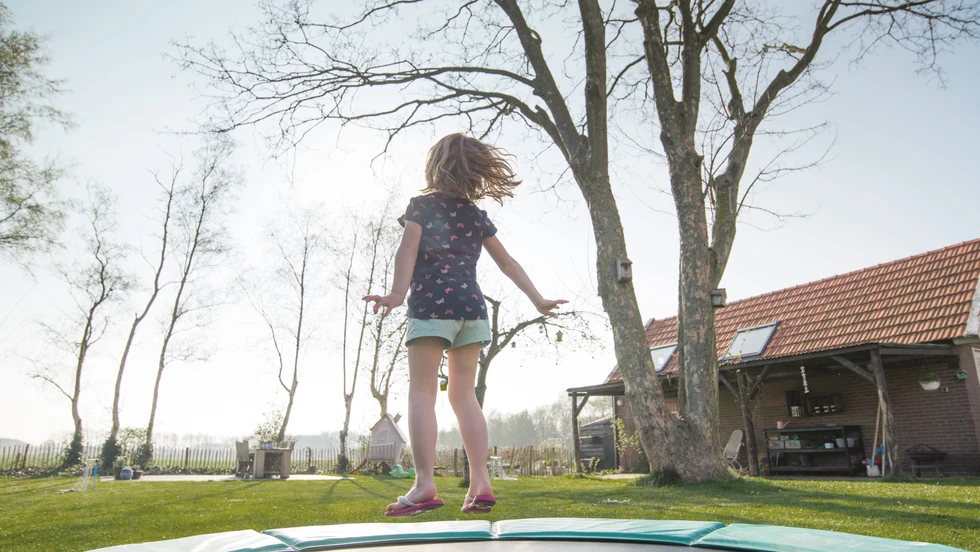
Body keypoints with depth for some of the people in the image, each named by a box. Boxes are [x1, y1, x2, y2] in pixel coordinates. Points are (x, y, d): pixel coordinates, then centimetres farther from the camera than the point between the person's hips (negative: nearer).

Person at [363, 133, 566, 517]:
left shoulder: (422, 204, 5)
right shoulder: (476, 214, 17)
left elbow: (408, 250, -10)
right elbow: (506, 261, 17)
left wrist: (396, 293, -22)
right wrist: (537, 300, 22)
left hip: (431, 304, -4)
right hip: (472, 307, 5)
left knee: (422, 392, -5)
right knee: (464, 395, 7)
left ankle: (425, 484, -14)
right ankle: (480, 483, 2)